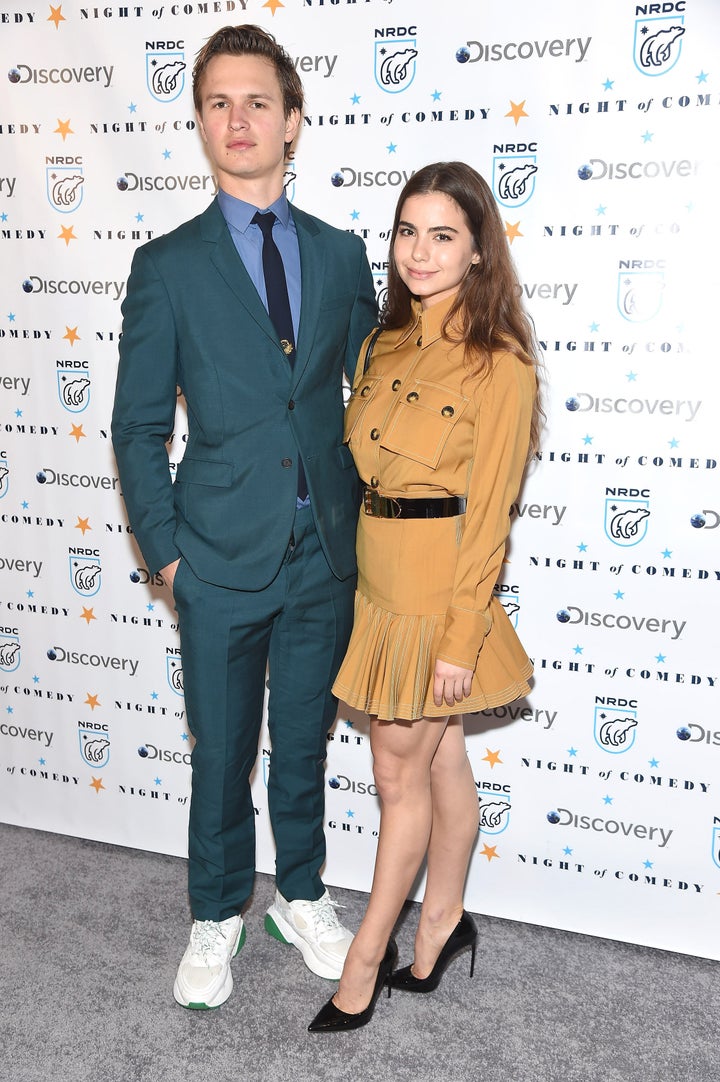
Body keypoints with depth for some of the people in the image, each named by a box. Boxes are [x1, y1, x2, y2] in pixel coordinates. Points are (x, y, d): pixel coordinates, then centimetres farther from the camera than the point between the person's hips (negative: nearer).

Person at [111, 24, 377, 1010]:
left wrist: (366, 519, 4)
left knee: (304, 746, 17)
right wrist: (167, 552, -5)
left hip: (327, 558, 2)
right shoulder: (167, 267, -3)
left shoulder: (340, 254, 4)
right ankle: (217, 919, 34)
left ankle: (302, 899, 38)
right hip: (224, 560, -2)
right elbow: (138, 428, -1)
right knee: (221, 754, 13)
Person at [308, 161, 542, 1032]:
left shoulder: (498, 363, -13)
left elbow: (487, 512, -14)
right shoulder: (384, 347, 8)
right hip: (374, 578, 6)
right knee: (441, 763, 19)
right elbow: (358, 467, 11)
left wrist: (462, 636, -14)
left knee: (400, 774, 6)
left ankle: (364, 959, 23)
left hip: (437, 587, -6)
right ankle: (444, 920, 36)